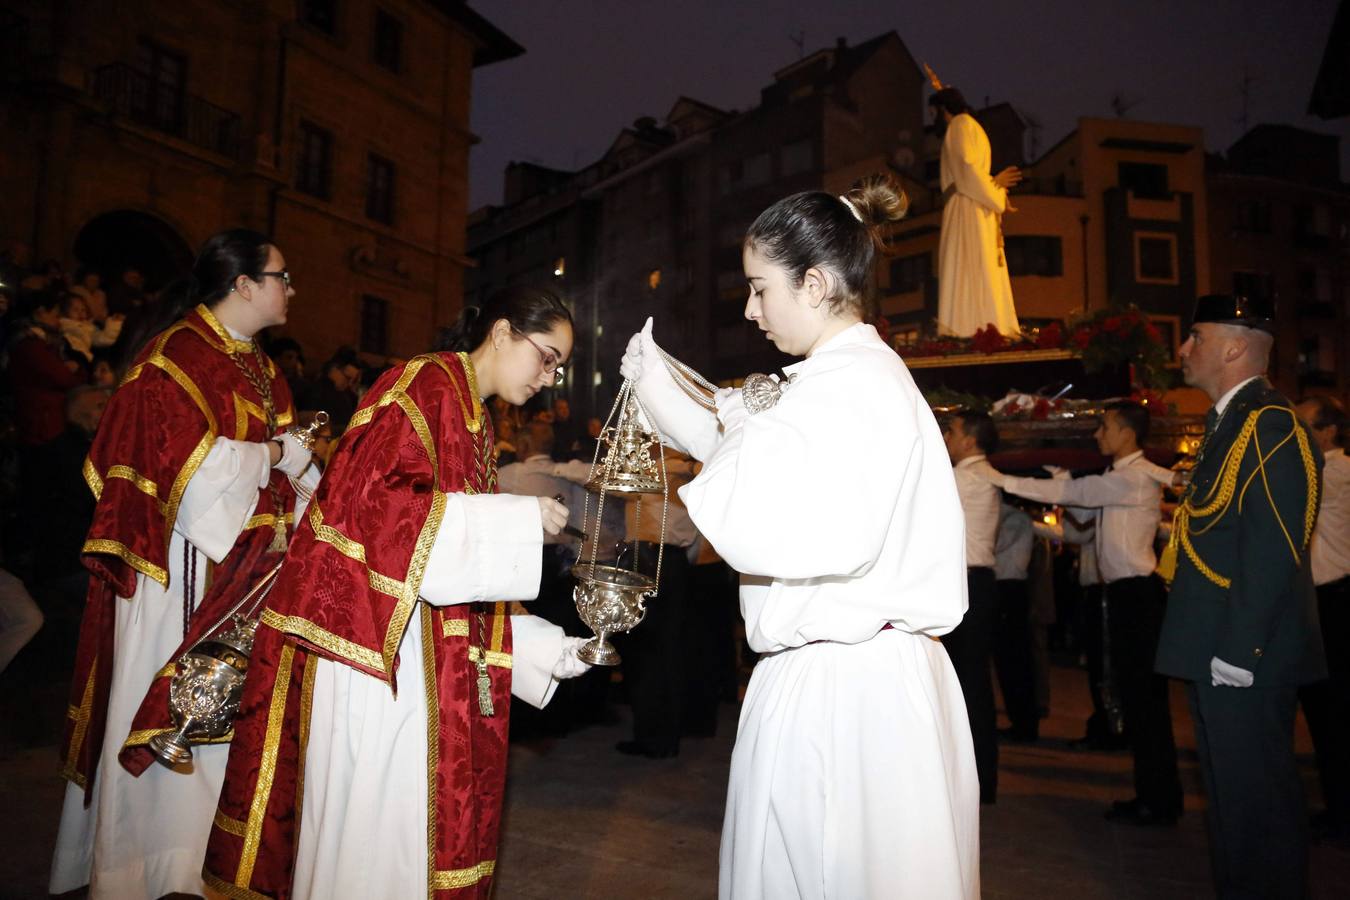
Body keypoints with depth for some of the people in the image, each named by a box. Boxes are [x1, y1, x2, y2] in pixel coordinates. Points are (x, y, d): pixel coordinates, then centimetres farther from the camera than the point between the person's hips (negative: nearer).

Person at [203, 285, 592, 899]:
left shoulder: (475, 423, 18)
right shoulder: (426, 383, -8)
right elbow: (377, 495, -22)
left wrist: (543, 646, 8)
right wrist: (519, 520, -21)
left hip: (427, 654, 9)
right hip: (372, 639, -9)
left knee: (414, 814, 14)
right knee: (369, 825, 1)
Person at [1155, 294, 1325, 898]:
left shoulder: (1269, 425, -15)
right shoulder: (1228, 423, 15)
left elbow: (1273, 551, -22)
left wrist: (1239, 652, -23)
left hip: (1244, 656, -10)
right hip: (1219, 652, 10)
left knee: (1255, 797, 2)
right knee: (1229, 793, 20)